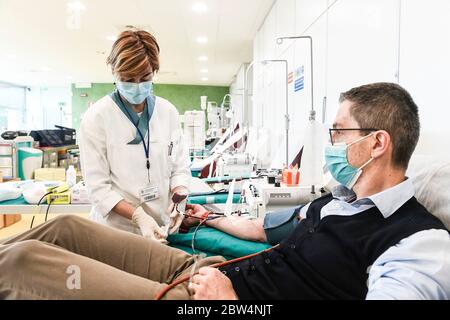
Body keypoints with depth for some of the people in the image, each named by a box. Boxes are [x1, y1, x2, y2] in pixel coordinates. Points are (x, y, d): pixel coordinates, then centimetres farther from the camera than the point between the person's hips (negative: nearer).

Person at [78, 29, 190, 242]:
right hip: (117, 228, -3)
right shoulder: (96, 118, -10)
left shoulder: (168, 112, 0)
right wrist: (138, 216, -24)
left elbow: (180, 165, 4)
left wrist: (179, 197, -15)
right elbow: (98, 186, -12)